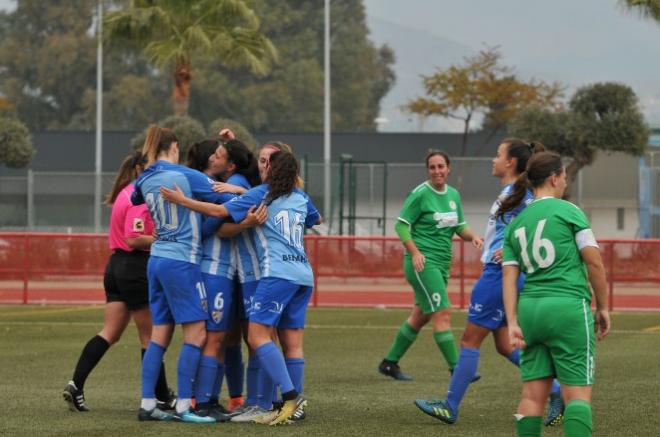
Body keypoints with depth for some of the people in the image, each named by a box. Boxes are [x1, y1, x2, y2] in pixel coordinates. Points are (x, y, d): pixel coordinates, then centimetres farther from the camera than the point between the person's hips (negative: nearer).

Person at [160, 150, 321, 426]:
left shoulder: (261, 194, -1)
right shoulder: (301, 198, 16)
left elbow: (220, 211, -8)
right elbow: (317, 220, 36)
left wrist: (182, 200, 0)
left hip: (278, 274, -7)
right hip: (303, 275, 7)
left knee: (258, 335, -9)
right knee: (293, 341, 6)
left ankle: (290, 397, -20)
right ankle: (295, 404, 5)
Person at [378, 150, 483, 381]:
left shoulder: (453, 195, 12)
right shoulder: (420, 194, -9)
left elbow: (459, 227, 19)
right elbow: (401, 225, -8)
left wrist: (473, 236, -2)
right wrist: (415, 252, -18)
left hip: (442, 263, 8)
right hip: (423, 263, -8)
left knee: (420, 316, 12)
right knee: (442, 312, -13)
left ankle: (389, 363, 23)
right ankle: (455, 368, -11)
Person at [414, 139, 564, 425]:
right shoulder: (509, 192, 15)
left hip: (500, 274, -10)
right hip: (498, 274, 10)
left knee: (470, 339, -2)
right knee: (505, 345, 11)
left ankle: (450, 407, 5)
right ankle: (556, 393, 9)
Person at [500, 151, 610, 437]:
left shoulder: (515, 224, 13)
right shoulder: (569, 211, -1)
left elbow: (509, 277, 6)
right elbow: (594, 263, -4)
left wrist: (513, 322, 3)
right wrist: (603, 307, 6)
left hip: (530, 309, 5)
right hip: (569, 307, -5)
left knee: (533, 394, 7)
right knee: (578, 392, -5)